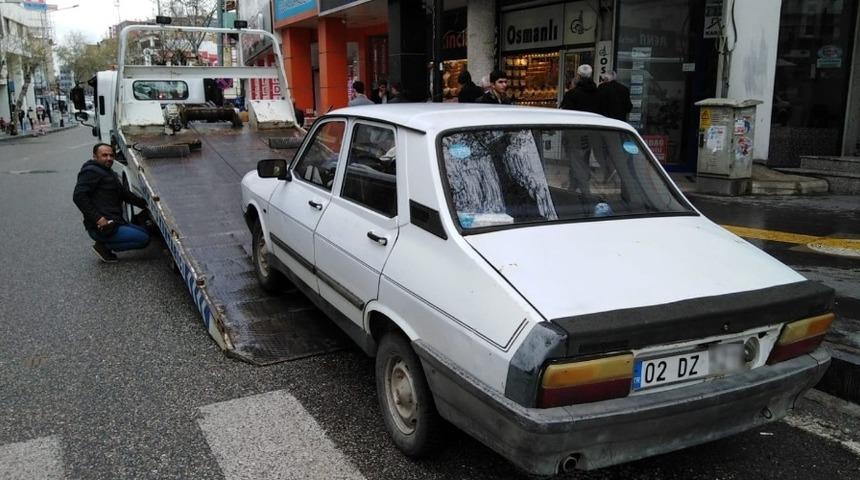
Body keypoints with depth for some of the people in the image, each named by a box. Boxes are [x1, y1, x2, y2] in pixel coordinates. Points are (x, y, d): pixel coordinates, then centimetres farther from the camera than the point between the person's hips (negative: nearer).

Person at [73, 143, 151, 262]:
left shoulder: (109, 173, 22)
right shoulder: (91, 172, -9)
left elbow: (124, 193, 28)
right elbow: (78, 196, -20)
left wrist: (144, 203, 17)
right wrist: (97, 218, -25)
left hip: (115, 223, 10)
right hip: (101, 227, -10)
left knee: (145, 233, 14)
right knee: (144, 239, -15)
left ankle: (104, 245, 9)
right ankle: (103, 246, -4)